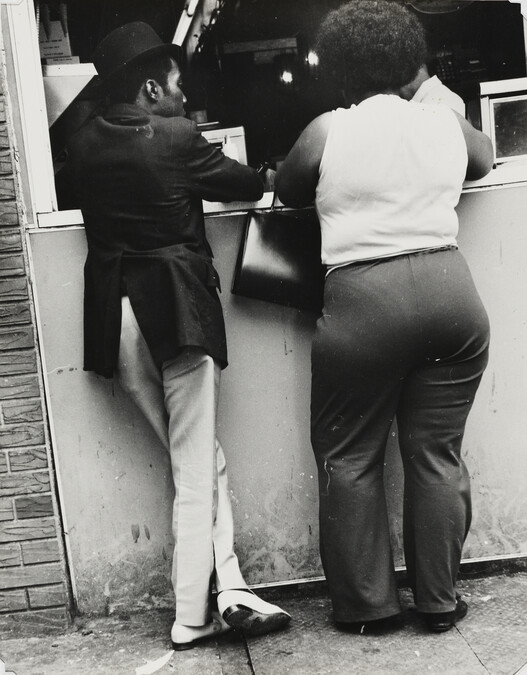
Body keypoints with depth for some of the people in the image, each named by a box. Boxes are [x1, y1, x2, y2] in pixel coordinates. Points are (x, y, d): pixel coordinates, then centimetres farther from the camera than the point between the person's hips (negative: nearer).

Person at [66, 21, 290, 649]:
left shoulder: (83, 143, 6)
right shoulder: (176, 137, -9)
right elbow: (246, 184, 2)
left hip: (114, 313, 6)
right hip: (176, 309, -6)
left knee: (197, 457, 15)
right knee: (196, 467, 3)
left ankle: (228, 590, 11)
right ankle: (190, 616, 8)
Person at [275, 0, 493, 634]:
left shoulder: (328, 131, -1)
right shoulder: (447, 123, 9)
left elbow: (286, 192, 15)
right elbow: (484, 160, 31)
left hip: (364, 300, -3)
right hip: (451, 290, 4)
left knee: (349, 455, 11)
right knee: (437, 452, 11)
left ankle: (366, 602, 16)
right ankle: (439, 599, 19)